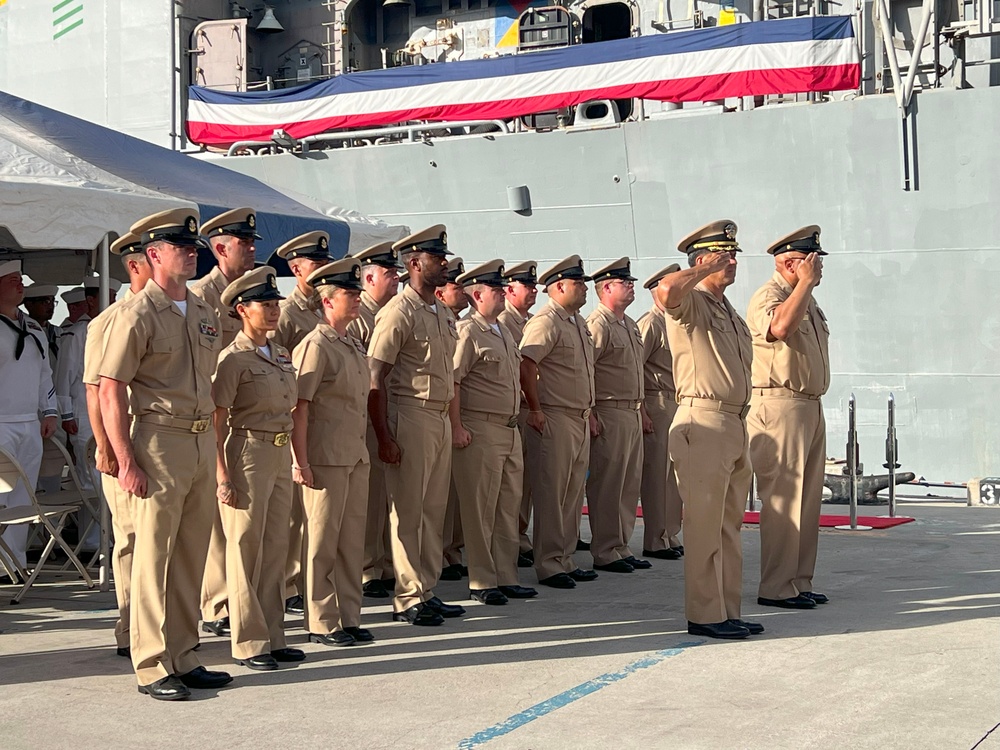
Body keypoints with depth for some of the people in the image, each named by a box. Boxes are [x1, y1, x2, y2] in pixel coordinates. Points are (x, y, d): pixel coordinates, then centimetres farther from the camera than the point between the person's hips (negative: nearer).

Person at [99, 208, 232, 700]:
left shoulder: (205, 314, 13)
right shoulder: (137, 314, -8)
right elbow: (110, 392, -12)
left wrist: (213, 447, 15)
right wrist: (127, 463, -17)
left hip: (202, 443, 7)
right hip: (159, 442, -7)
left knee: (192, 557, 11)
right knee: (153, 558, -2)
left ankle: (183, 657, 21)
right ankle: (152, 668, 6)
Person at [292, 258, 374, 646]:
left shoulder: (355, 346, 14)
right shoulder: (315, 346, -11)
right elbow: (298, 408, -16)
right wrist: (301, 462, -19)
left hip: (356, 457, 8)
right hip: (325, 459, -8)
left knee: (353, 537, 12)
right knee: (322, 540, 0)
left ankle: (349, 617, 20)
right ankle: (321, 623, 8)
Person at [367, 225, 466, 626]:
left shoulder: (444, 314, 15)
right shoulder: (399, 312, -10)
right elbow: (374, 379, -14)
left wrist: (452, 422, 16)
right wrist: (384, 438, -19)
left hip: (441, 419, 8)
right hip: (411, 417, -8)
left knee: (434, 510, 12)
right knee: (408, 512, -2)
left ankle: (427, 591, 20)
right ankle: (407, 599, 5)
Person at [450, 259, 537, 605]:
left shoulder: (505, 331, 17)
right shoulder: (467, 331, -10)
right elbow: (452, 380, -16)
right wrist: (456, 427, -21)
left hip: (510, 430, 9)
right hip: (480, 430, -9)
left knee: (509, 507, 11)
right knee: (480, 510, -2)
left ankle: (506, 577, 18)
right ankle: (481, 582, 5)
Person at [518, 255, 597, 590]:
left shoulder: (578, 322, 16)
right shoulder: (546, 322, -13)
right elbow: (525, 365, -22)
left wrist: (589, 411, 20)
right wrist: (535, 411, -19)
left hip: (580, 421, 9)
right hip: (555, 420, -9)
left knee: (574, 494, 13)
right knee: (551, 495, -4)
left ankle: (566, 560, 21)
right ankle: (548, 566, 1)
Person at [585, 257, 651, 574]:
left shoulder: (630, 325, 18)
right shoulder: (598, 325, -11)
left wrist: (643, 412, 21)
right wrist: (590, 416, -20)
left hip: (632, 414, 9)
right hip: (609, 414, -9)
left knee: (630, 482, 11)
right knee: (607, 485, -5)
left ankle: (621, 547, 19)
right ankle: (604, 553, 1)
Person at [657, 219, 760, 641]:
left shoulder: (731, 314, 21)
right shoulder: (690, 304, -6)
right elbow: (665, 291, -32)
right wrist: (705, 270, -16)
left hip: (736, 425, 9)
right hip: (703, 424, -9)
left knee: (729, 527, 12)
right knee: (705, 527, -6)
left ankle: (728, 610, 19)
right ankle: (704, 615, -1)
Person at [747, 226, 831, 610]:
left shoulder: (808, 301, 20)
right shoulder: (768, 296, -10)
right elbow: (781, 325, -33)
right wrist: (805, 281, -23)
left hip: (811, 408, 10)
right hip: (779, 407, -10)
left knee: (808, 499, 11)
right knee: (782, 499, -8)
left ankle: (799, 582, 18)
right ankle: (775, 587, -4)